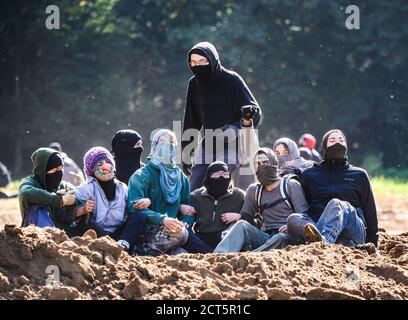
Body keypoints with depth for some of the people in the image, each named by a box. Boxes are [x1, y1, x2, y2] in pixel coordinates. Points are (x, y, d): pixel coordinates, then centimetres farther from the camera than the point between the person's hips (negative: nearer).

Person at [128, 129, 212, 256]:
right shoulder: (141, 176, 2)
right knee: (181, 234, -36)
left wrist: (184, 224, -4)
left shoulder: (181, 177, 21)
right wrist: (162, 219, -26)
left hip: (173, 229, 6)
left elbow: (187, 208, 21)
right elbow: (135, 207, -12)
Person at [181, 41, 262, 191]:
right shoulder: (194, 84, 8)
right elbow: (191, 121, 17)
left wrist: (235, 130, -26)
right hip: (207, 146, 6)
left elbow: (255, 111, -9)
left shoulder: (231, 79, -8)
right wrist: (185, 153, 16)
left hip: (231, 146, -6)